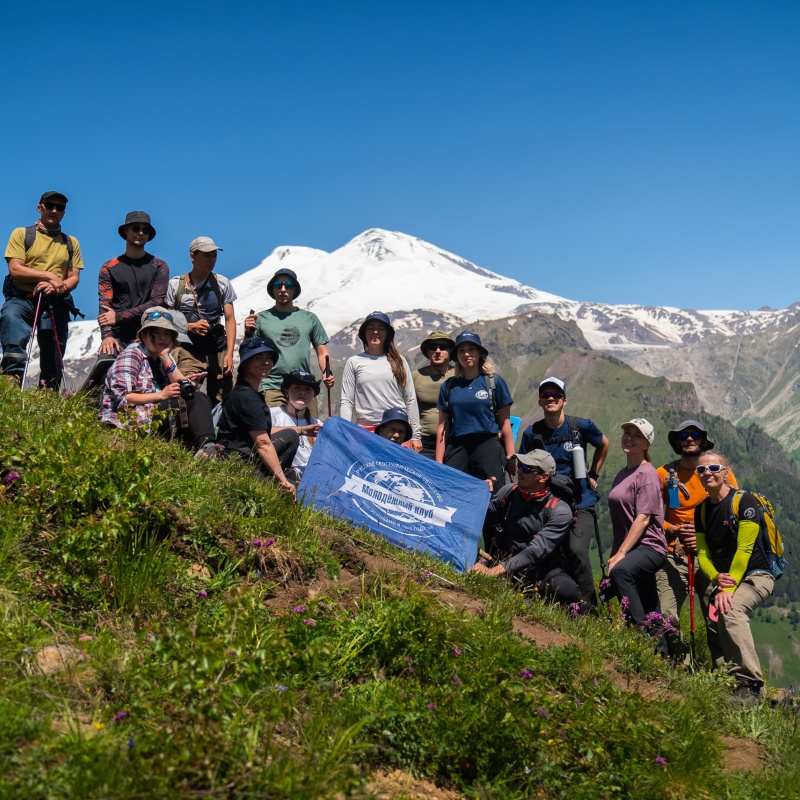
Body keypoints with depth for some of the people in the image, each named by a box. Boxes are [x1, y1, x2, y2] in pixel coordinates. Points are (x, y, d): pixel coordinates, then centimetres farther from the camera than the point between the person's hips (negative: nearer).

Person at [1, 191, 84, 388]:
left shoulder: (71, 243, 18)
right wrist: (49, 276, -11)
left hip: (56, 303, 3)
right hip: (22, 298, -3)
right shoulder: (21, 234, 8)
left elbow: (74, 278, 9)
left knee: (53, 355, 2)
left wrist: (58, 287, -13)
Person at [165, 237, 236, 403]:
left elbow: (230, 319, 6)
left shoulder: (222, 283, 10)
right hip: (188, 352, -2)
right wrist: (191, 327, -10)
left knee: (223, 401, -4)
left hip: (218, 352, 2)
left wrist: (229, 353, -4)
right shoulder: (176, 285, 6)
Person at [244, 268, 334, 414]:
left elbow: (321, 352, 14)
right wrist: (248, 332, -10)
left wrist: (327, 373, -4)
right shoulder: (261, 319, 10)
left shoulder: (310, 318, 15)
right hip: (272, 389, -2)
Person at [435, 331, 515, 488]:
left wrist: (511, 457, 0)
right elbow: (443, 426, 11)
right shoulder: (449, 386, 12)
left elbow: (505, 423, 5)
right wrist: (439, 462, 6)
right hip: (456, 448, 2)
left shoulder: (495, 382, 5)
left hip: (488, 445, -2)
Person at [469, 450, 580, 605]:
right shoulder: (507, 492, 5)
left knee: (566, 591, -36)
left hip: (542, 571, -2)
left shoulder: (560, 511, -11)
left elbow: (537, 550, -24)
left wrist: (496, 570, -33)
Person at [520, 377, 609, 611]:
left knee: (576, 550, -21)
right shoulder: (531, 433, 0)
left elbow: (603, 444, 18)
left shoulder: (581, 426, -3)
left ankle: (587, 603, 0)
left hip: (581, 504, -2)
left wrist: (593, 474, 15)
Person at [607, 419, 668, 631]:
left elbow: (643, 519, -16)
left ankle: (641, 628, -31)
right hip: (629, 549, 8)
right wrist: (613, 554, 14)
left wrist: (621, 554, -21)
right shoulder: (622, 474, 15)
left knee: (621, 571, -36)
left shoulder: (647, 474, -8)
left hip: (649, 546, -8)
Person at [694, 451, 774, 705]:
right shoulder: (701, 510, 8)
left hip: (755, 576, -7)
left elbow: (744, 549, -19)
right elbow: (702, 553, 4)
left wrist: (729, 588, -24)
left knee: (731, 610, -31)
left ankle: (750, 685, -29)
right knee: (713, 618, -12)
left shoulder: (744, 501, -13)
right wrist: (716, 579, -16)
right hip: (721, 577, 7)